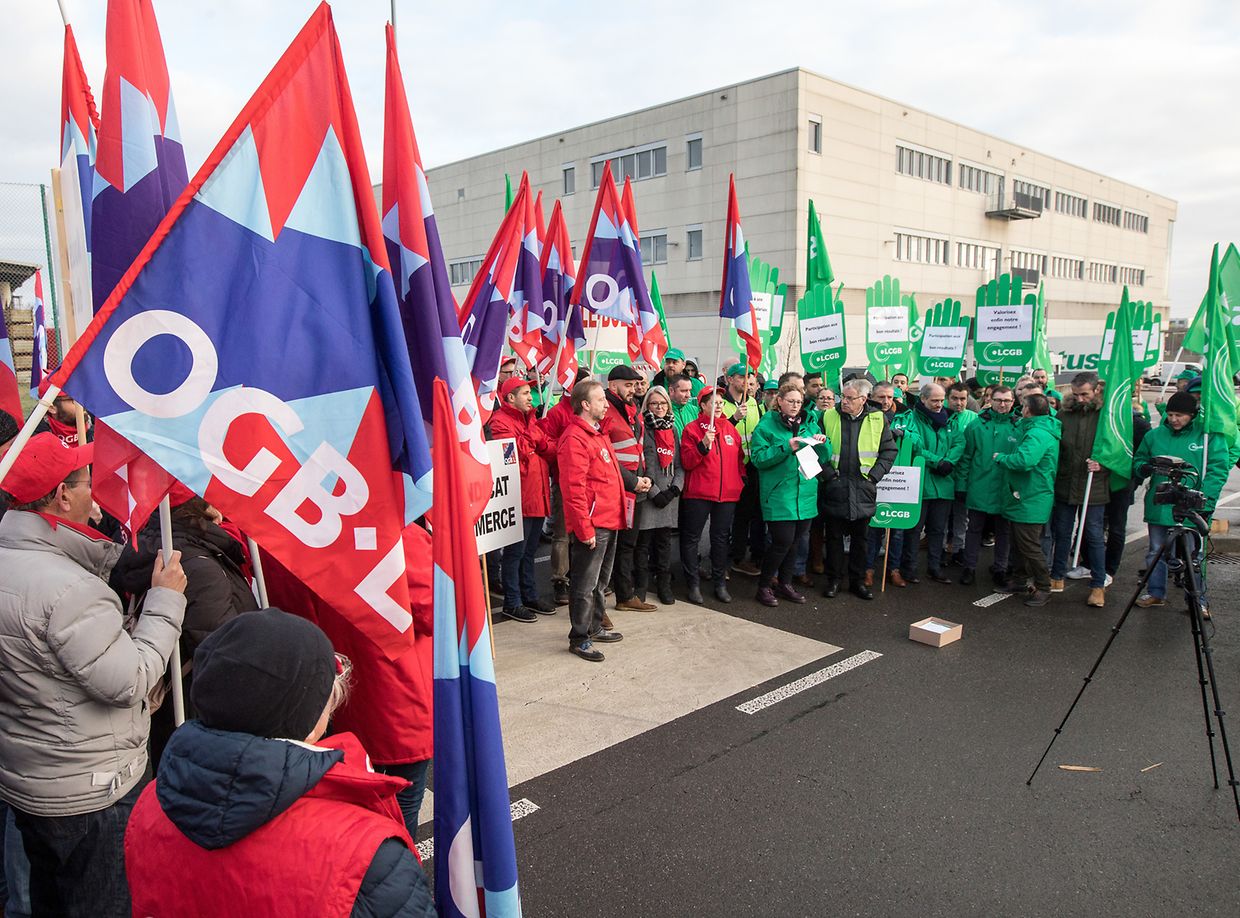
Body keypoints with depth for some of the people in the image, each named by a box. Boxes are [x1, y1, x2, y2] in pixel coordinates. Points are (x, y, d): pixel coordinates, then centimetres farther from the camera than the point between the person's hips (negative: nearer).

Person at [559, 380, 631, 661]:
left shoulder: (598, 433, 15)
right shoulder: (575, 438, -16)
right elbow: (574, 488, -20)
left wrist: (618, 513, 18)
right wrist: (585, 529, -21)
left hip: (610, 521, 10)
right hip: (593, 525, -10)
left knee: (600, 579, 20)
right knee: (585, 584, 0)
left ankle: (595, 626, 33)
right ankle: (579, 638, 10)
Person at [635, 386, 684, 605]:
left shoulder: (672, 429, 14)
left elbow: (680, 464, 12)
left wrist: (674, 489, -3)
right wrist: (654, 491, -13)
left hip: (669, 496, 4)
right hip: (647, 495, -4)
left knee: (664, 541, 11)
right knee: (644, 542, 1)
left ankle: (664, 585, 20)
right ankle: (641, 586, 12)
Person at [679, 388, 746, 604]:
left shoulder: (730, 428, 11)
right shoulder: (692, 428, -2)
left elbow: (739, 457, 18)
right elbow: (686, 462, -8)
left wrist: (742, 478, 8)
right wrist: (703, 445, -21)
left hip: (728, 494, 4)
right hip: (698, 493, -4)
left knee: (721, 537, 11)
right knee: (692, 538, 1)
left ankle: (720, 583, 21)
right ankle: (693, 584, 11)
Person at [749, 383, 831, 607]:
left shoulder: (809, 424, 13)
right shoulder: (766, 425, -2)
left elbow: (824, 457, 14)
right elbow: (758, 458, -11)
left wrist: (822, 444, -7)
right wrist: (786, 448, -20)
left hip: (805, 494, 6)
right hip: (778, 494, -6)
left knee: (795, 541, 12)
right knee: (783, 541, -9)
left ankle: (784, 583, 28)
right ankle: (764, 586, 8)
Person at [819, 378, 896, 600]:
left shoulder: (878, 420, 1)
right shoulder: (828, 417, 2)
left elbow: (889, 451, 5)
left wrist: (874, 474, -5)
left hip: (864, 489, 0)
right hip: (835, 488, 0)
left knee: (861, 537, 10)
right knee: (834, 536, 7)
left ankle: (858, 580, 21)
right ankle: (834, 580, 18)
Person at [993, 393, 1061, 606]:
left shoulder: (1038, 433, -22)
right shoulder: (1031, 429, 10)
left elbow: (1024, 460, -35)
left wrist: (999, 457, -21)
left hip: (1030, 501, -11)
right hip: (1022, 498, 11)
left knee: (1030, 547, -2)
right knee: (1019, 543, 20)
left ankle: (1043, 588, 8)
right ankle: (1022, 580, 32)